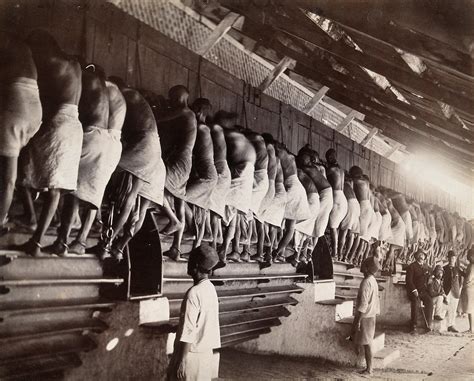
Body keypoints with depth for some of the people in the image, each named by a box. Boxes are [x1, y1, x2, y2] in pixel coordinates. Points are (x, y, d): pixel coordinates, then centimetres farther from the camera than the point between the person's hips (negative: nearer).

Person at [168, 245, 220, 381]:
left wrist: (181, 361, -17)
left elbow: (188, 333, -21)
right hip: (206, 353, 8)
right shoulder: (210, 289, 5)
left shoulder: (193, 293, -21)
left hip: (191, 353, -8)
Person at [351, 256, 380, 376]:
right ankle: (370, 366, 22)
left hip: (365, 316, -9)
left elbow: (363, 304, -23)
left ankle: (369, 369, 5)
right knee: (368, 343, 15)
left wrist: (358, 321, -19)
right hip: (371, 315, 9)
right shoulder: (373, 281, 7)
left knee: (367, 343, -1)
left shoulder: (366, 282, -21)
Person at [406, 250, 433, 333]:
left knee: (429, 301, -25)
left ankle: (428, 325, -22)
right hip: (414, 290, -4)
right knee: (416, 302, -31)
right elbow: (409, 280, -4)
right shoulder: (411, 266, 3)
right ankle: (414, 327, -28)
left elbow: (428, 279, 26)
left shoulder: (425, 267, 20)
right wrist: (414, 290, -15)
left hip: (423, 290, 4)